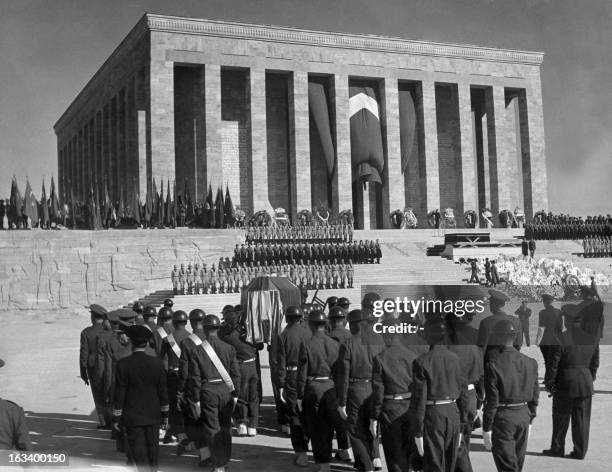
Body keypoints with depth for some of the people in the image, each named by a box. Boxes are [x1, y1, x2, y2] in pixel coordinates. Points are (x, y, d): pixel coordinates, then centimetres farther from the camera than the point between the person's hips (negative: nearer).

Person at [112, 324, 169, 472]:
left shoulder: (123, 365, -13)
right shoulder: (157, 363, -5)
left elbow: (119, 394, -10)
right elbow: (163, 393, 1)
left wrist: (116, 418, 0)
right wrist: (165, 415, 11)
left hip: (132, 417, -3)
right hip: (153, 416, 3)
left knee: (138, 451, 1)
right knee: (152, 447, 16)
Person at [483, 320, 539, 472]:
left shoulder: (493, 365, -16)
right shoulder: (530, 363, 1)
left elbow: (492, 401, -15)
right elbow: (534, 396, 7)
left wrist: (486, 429, -7)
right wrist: (530, 420, 19)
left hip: (502, 418, -6)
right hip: (523, 415, 6)